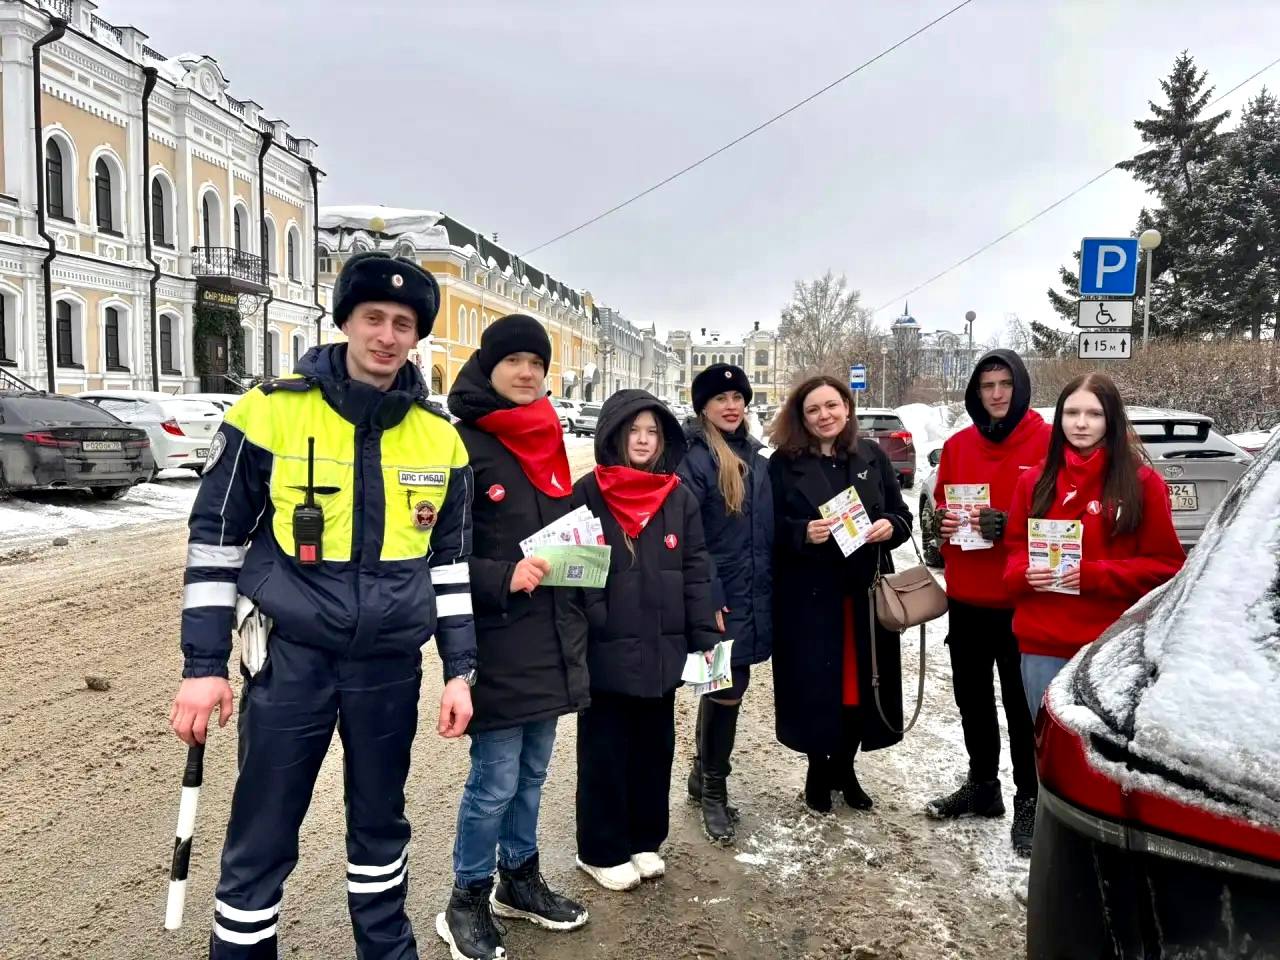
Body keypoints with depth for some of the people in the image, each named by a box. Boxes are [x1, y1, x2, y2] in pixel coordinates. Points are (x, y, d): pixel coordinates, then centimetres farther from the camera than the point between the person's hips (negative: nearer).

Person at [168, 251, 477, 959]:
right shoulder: (270, 412, -8)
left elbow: (450, 559, 9)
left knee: (380, 823, 19)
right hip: (290, 658, -3)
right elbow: (215, 541, -3)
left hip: (391, 662, 3)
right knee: (261, 839, 6)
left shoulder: (440, 437, 2)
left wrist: (460, 669, 6)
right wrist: (203, 666, -4)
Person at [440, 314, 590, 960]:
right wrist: (504, 577, -25)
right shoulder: (462, 447, -11)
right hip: (496, 645, -7)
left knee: (532, 772, 18)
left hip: (552, 639, 7)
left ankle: (519, 880, 36)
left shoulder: (547, 444, 12)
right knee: (495, 781, 2)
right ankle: (467, 903, 22)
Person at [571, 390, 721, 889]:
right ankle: (602, 851, 24)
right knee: (605, 752, 8)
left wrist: (704, 638, 2)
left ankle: (644, 839, 34)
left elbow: (696, 572, 6)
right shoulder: (587, 494, -7)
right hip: (606, 651, -4)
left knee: (655, 747, 16)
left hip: (663, 650, 4)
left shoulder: (680, 498, 6)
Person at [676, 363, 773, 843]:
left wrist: (769, 590, 14)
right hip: (718, 597, -7)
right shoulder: (693, 459, -11)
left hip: (753, 595, 7)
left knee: (725, 689, 15)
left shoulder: (756, 457, 12)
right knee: (728, 690, -1)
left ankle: (704, 772, 31)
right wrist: (709, 600, -20)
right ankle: (713, 789, 16)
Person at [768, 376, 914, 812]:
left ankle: (843, 766, 29)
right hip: (808, 595, -3)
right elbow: (769, 528, -3)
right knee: (814, 683, 1)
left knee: (860, 681, 8)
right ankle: (818, 769, 23)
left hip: (866, 591, 3)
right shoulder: (784, 463, -1)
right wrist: (803, 533, -21)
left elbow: (902, 515, 11)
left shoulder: (873, 456, 8)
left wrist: (890, 527, -11)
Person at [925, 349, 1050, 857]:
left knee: (1022, 705, 2)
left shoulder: (1047, 443, -6)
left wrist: (1008, 525, -22)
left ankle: (1029, 801, 19)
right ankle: (981, 786, 34)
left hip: (1021, 599, -5)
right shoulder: (957, 446, 9)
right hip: (966, 597, 6)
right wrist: (941, 522, -5)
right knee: (971, 697, 17)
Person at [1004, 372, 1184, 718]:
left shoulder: (1143, 481, -2)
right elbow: (1015, 548, 14)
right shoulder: (1035, 481, 7)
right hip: (1041, 645, 3)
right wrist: (1025, 573, -9)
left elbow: (1166, 565, -2)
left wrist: (1095, 575, -16)